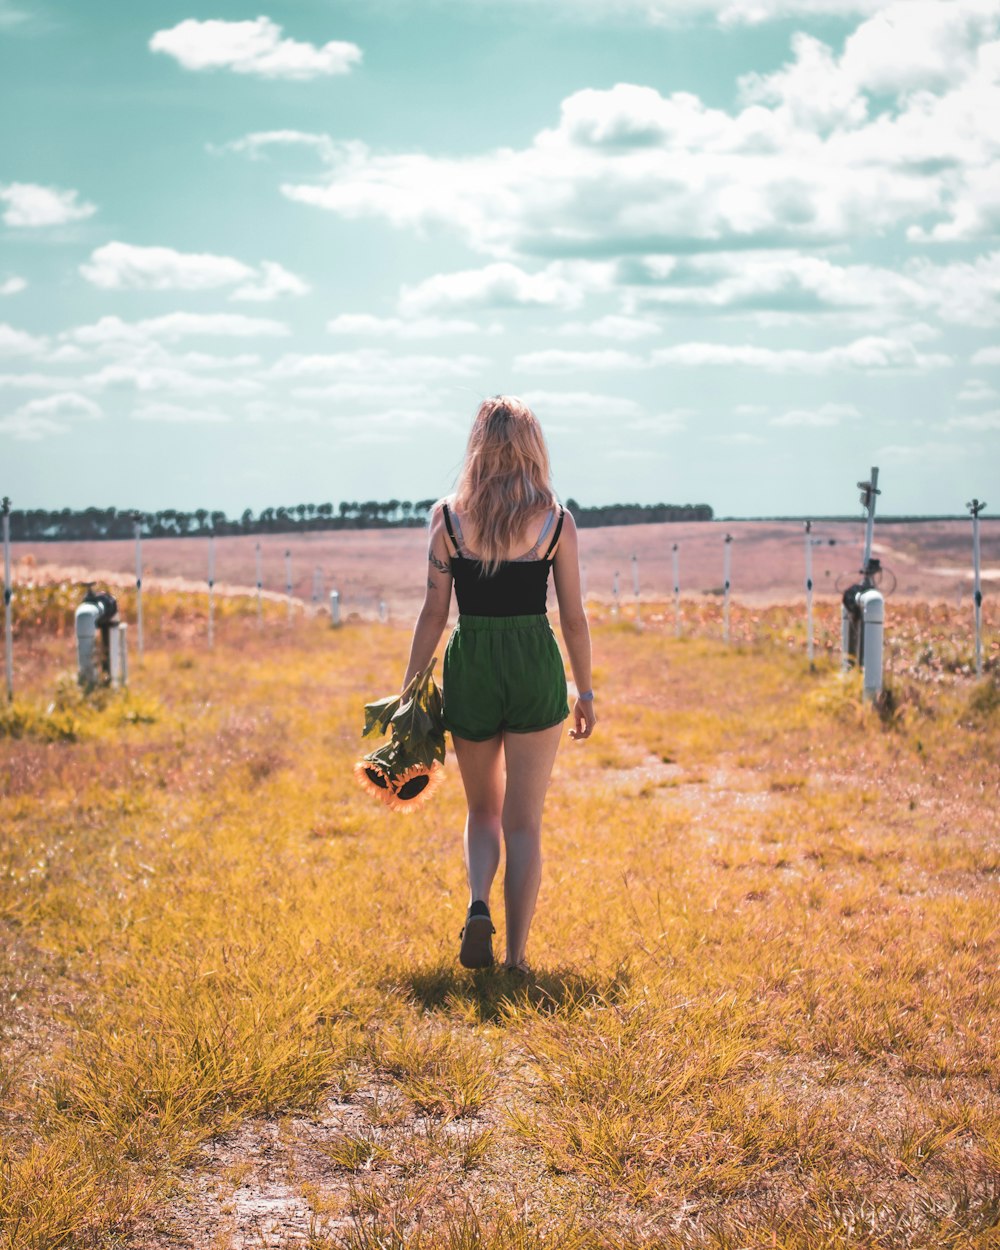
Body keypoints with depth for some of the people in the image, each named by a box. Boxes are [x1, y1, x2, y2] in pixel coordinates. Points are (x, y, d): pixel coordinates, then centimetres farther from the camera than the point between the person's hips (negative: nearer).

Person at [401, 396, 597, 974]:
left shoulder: (448, 517, -2)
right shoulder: (557, 521, -2)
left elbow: (434, 613, -2)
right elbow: (574, 617, 2)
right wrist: (586, 692, 12)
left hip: (471, 667, 1)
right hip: (536, 667, -1)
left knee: (483, 810, 20)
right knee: (524, 822, 8)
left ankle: (479, 905, -4)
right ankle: (516, 955, 5)